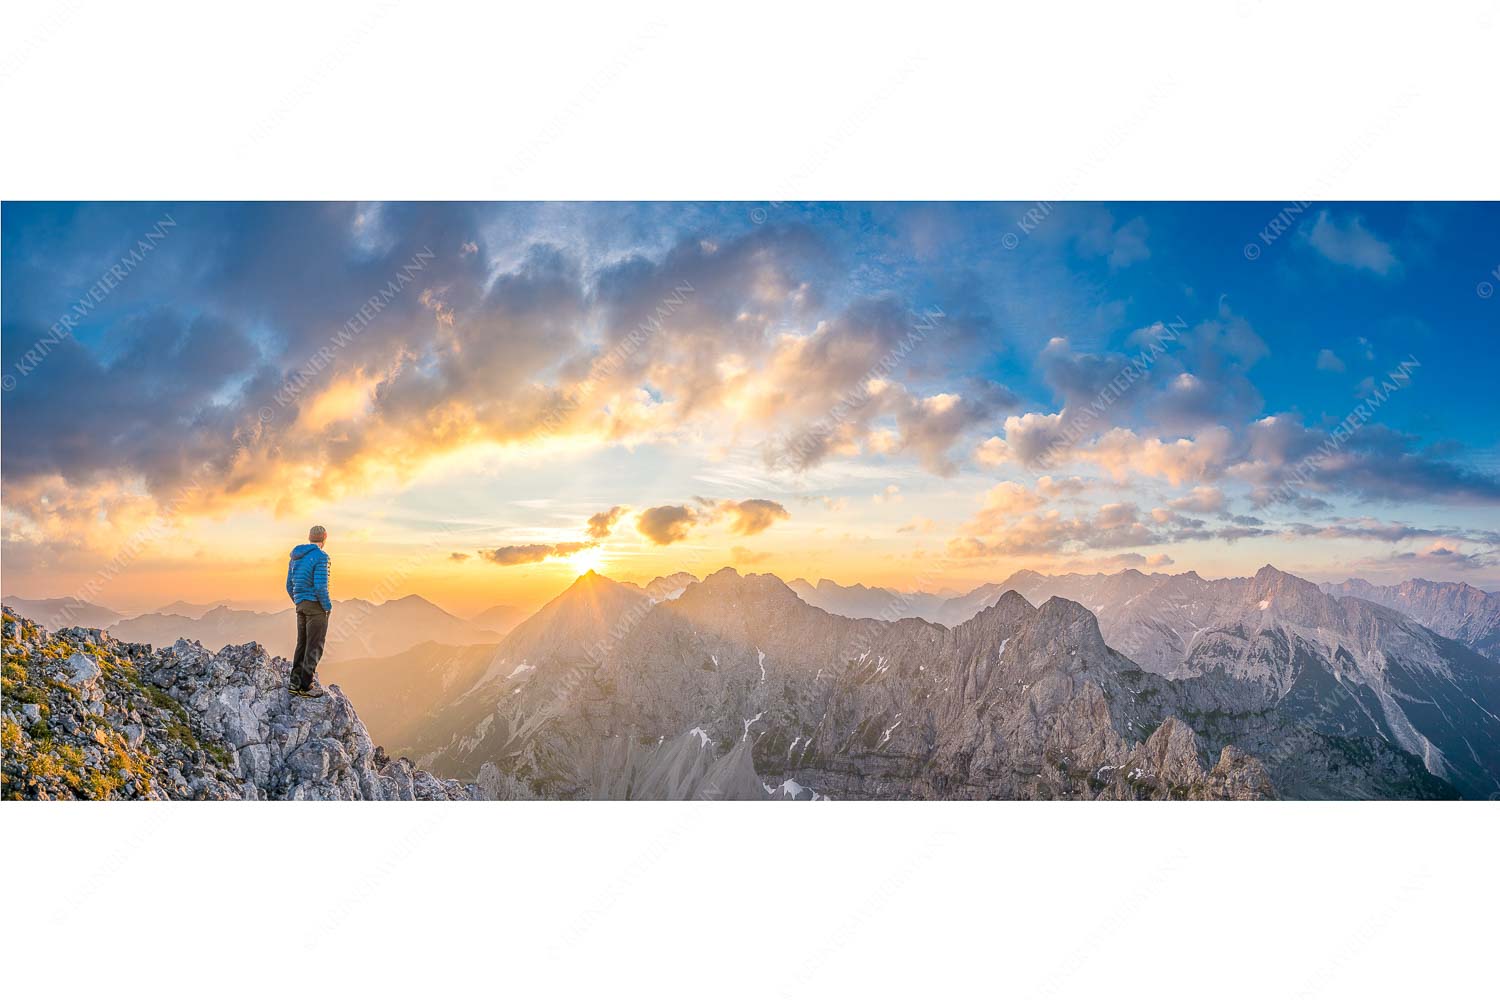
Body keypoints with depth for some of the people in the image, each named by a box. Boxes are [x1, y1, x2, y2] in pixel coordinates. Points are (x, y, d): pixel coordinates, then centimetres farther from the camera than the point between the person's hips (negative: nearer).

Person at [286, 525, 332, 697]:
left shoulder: (295, 557, 12)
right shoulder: (321, 557, -14)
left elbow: (289, 586, 15)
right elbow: (320, 586, -21)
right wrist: (328, 607, -9)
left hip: (301, 605, 8)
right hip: (316, 605, -8)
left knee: (302, 644, 15)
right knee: (314, 646, -2)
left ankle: (296, 683, 18)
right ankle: (306, 686, 0)